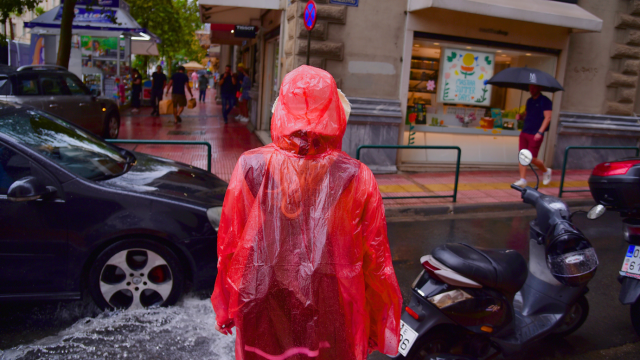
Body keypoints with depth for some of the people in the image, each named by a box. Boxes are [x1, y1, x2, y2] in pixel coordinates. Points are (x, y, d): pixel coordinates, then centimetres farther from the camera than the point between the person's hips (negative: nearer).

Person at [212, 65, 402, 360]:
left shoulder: (250, 166, -14)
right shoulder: (358, 178, -16)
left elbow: (228, 245, -4)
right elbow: (376, 262, -8)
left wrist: (225, 308, 12)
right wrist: (375, 328, 8)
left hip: (262, 316, 1)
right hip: (331, 322, 0)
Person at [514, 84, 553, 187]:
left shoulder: (545, 101, -5)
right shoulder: (529, 101, 17)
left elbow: (547, 118, -11)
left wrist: (540, 132, -19)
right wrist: (521, 116, 1)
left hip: (535, 135, -7)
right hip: (524, 132, 7)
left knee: (532, 159, -3)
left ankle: (546, 171, 25)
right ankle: (522, 180, 5)